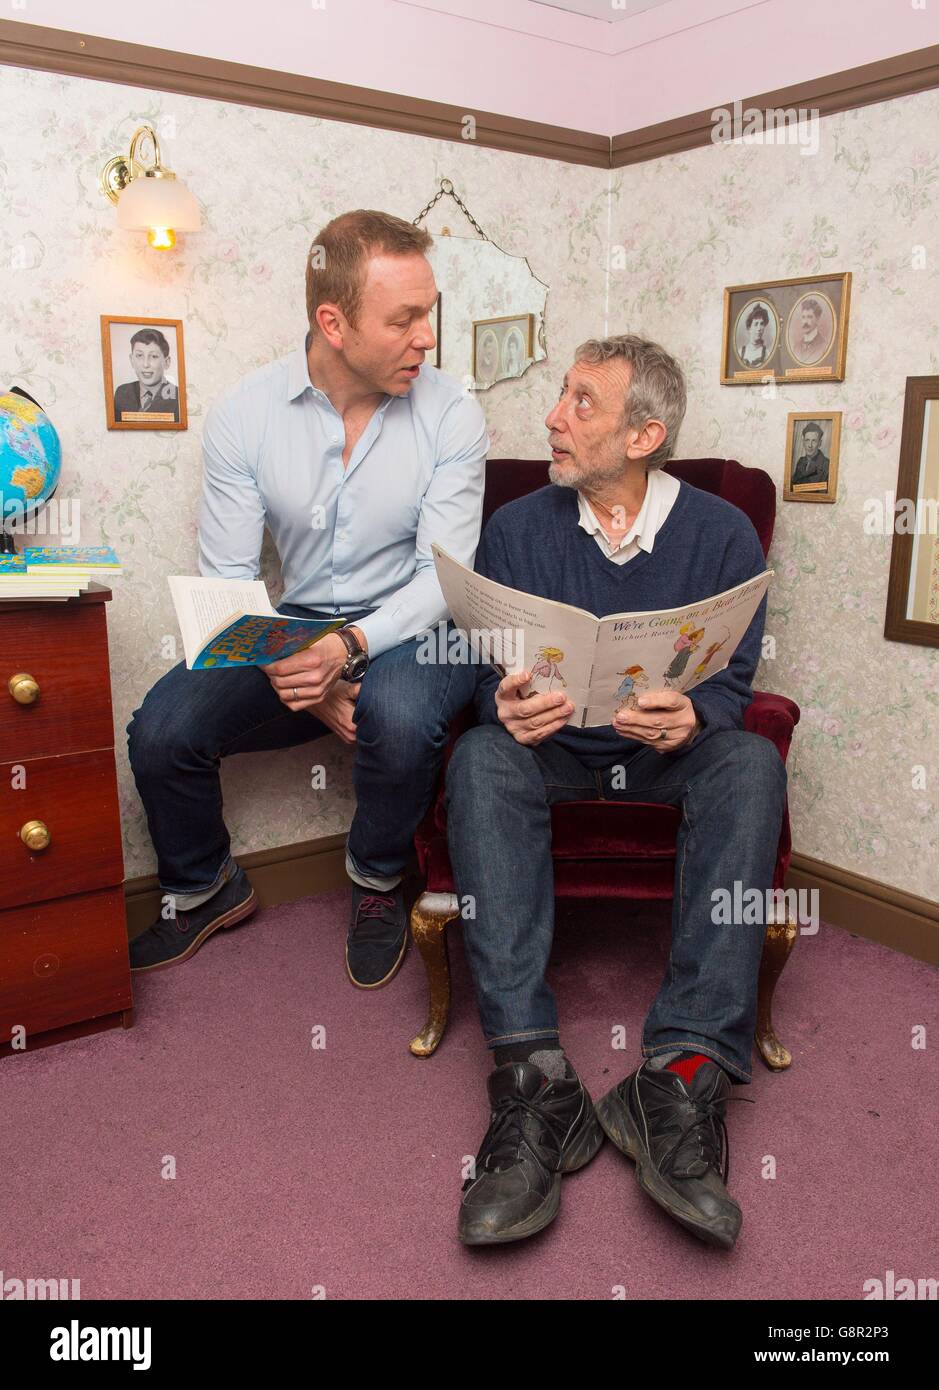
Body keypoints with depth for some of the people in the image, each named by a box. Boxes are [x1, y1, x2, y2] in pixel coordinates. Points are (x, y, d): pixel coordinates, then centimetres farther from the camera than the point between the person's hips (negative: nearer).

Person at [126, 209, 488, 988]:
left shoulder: (451, 415, -8)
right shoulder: (245, 414, -4)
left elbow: (443, 575, -14)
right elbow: (227, 578, -6)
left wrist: (349, 647, -32)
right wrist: (297, 672, -22)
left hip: (410, 632, -2)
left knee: (397, 715, -36)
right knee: (160, 730, -17)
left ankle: (378, 886, -2)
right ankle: (204, 892, 16)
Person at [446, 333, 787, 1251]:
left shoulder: (722, 535, 0)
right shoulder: (516, 530, 2)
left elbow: (733, 682, -2)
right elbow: (486, 673, 1)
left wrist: (692, 717, -26)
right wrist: (508, 707, -24)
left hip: (669, 757, 0)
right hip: (553, 752, 1)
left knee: (752, 762, -32)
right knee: (481, 757, -32)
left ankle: (683, 1070, -38)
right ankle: (535, 1077, -40)